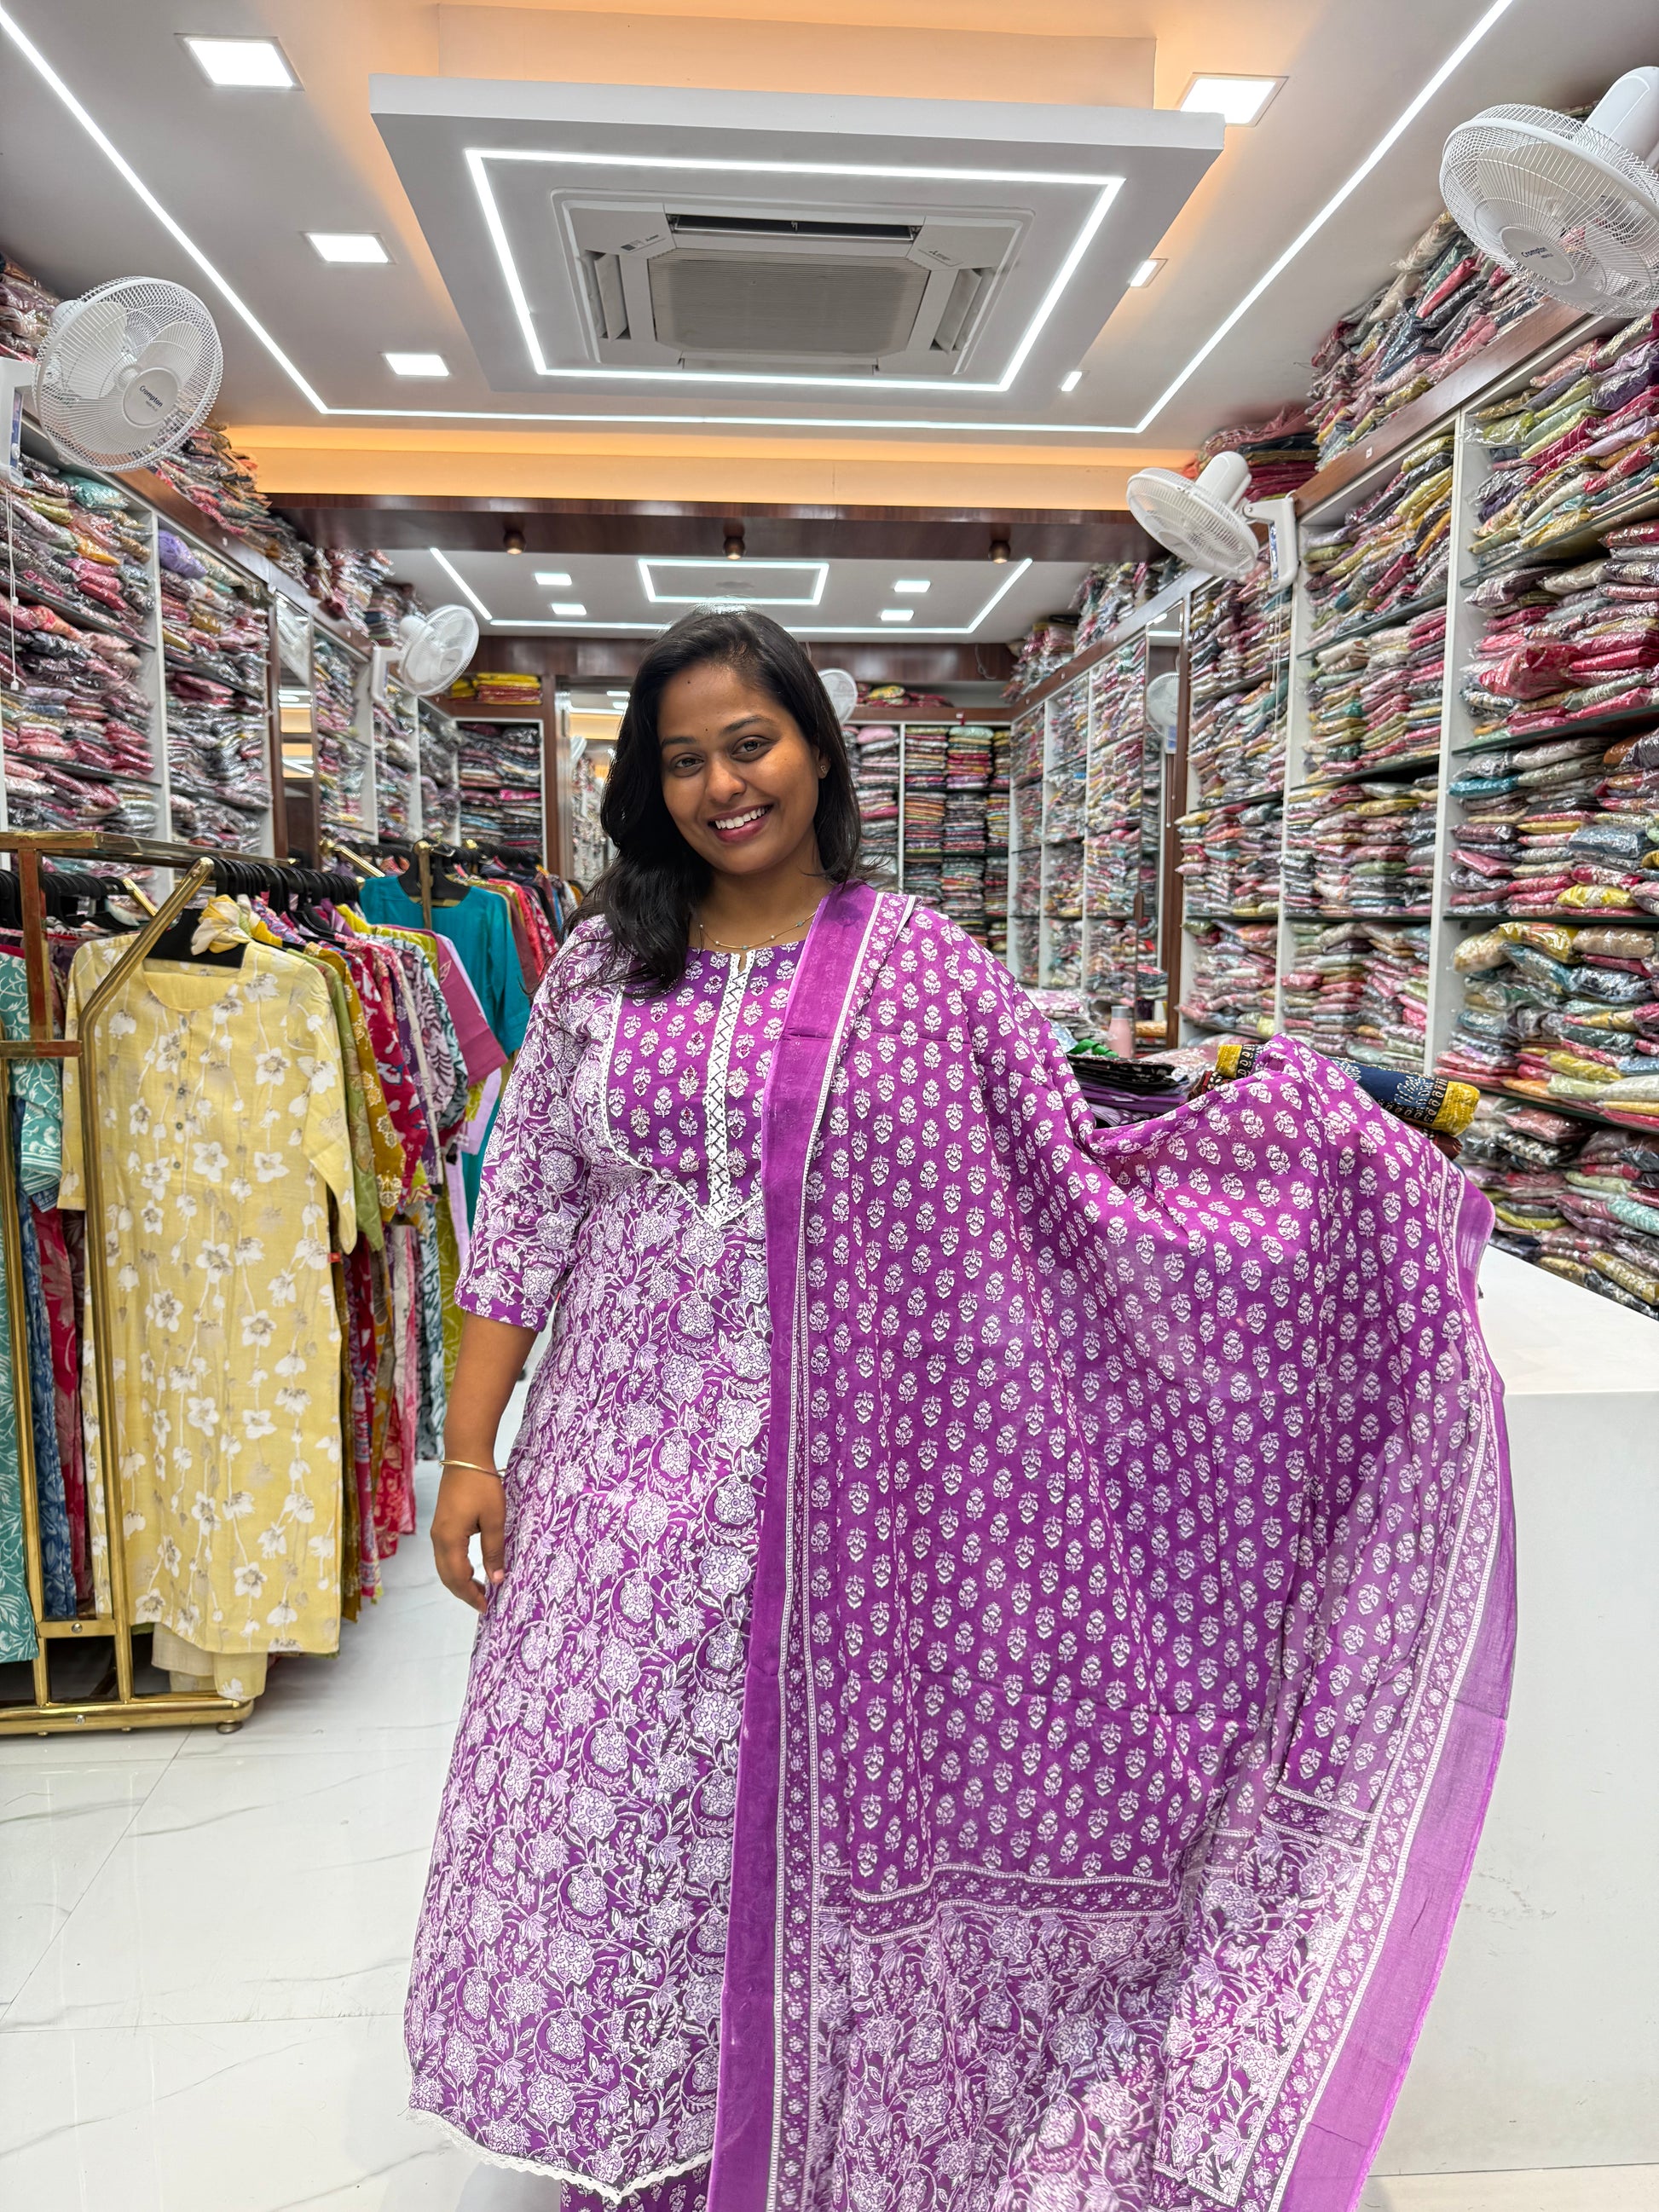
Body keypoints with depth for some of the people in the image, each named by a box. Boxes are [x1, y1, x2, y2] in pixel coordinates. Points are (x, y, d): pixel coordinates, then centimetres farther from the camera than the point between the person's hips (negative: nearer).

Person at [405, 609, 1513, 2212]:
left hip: (834, 1486, -2)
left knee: (811, 1820, 11)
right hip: (623, 1474, 2)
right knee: (610, 1814, 11)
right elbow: (525, 1220, 4)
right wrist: (470, 1450, 2)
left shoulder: (921, 969, -1)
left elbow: (1077, 1181, -3)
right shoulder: (600, 965, 4)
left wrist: (1304, 1135, -14)